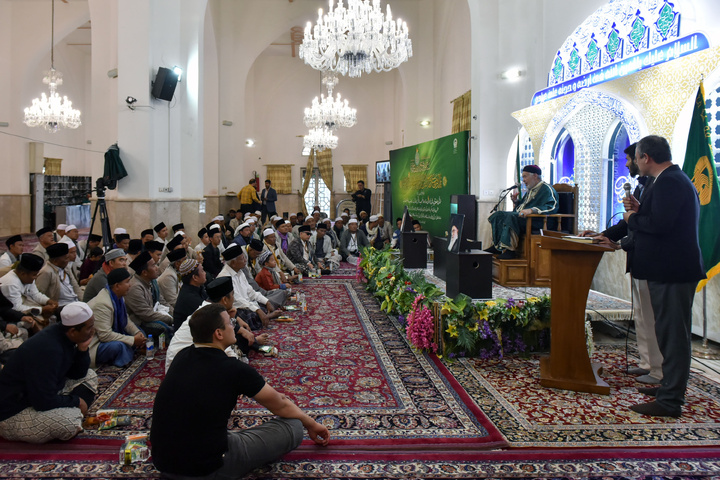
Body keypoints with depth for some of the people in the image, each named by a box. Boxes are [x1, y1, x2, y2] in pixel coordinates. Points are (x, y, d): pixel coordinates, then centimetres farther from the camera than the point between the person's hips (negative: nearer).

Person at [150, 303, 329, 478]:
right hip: (207, 470, -7)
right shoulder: (233, 370, -14)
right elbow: (280, 405, 2)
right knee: (292, 427, 0)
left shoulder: (182, 357, 4)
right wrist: (312, 424, 19)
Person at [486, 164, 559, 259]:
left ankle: (509, 250, -33)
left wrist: (531, 210, -34)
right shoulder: (530, 190, 24)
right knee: (498, 215, -7)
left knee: (510, 217, -34)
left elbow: (552, 207, -22)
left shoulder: (546, 189, -5)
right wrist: (516, 201, 15)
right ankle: (497, 246, -13)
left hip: (535, 221, -10)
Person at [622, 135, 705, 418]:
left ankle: (670, 402, 2)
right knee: (671, 333, 19)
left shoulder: (669, 182, -17)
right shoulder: (675, 179, 17)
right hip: (672, 269, 11)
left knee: (673, 334, -5)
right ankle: (671, 387, 31)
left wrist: (632, 218, -12)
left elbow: (660, 224, -27)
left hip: (672, 271, -11)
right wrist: (639, 211, 10)